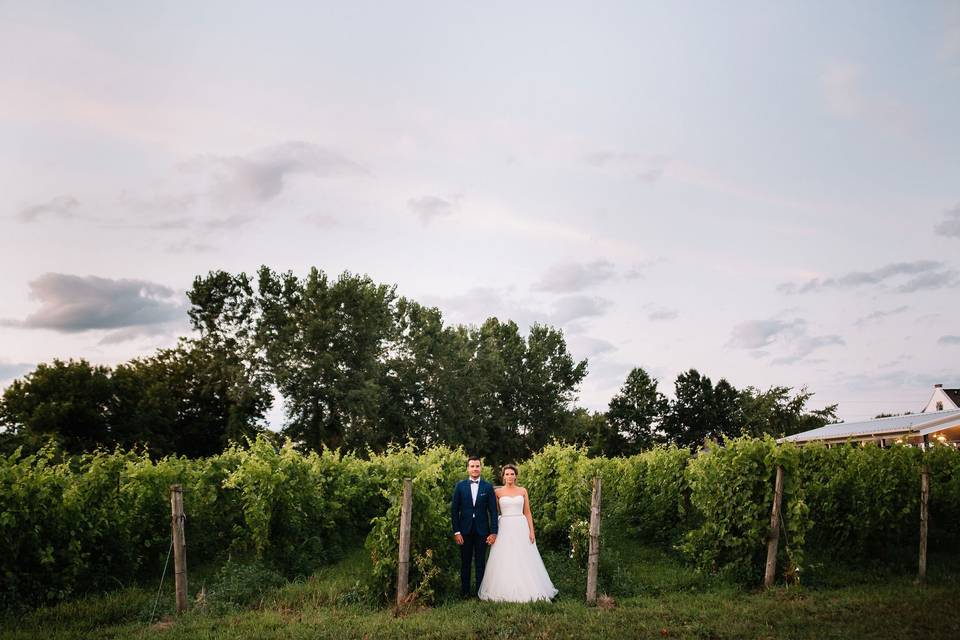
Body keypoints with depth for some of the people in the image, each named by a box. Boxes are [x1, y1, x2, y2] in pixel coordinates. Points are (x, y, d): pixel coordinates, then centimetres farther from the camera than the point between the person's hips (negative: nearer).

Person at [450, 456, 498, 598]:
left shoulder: (488, 487, 1)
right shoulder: (460, 486, 2)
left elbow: (493, 511, 0)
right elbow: (454, 510, 1)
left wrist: (493, 532, -6)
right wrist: (456, 531, -5)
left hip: (482, 530, 0)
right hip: (465, 530, 0)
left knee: (480, 563, 6)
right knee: (465, 562, 8)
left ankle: (480, 592, 15)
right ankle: (465, 592, 16)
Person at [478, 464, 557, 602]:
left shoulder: (523, 491, 6)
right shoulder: (498, 492, 3)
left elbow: (527, 512, 6)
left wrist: (531, 531, -1)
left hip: (521, 528, 1)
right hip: (505, 528, -1)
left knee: (524, 561, 1)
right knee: (504, 561, -1)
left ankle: (525, 590, 12)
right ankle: (505, 592, 8)